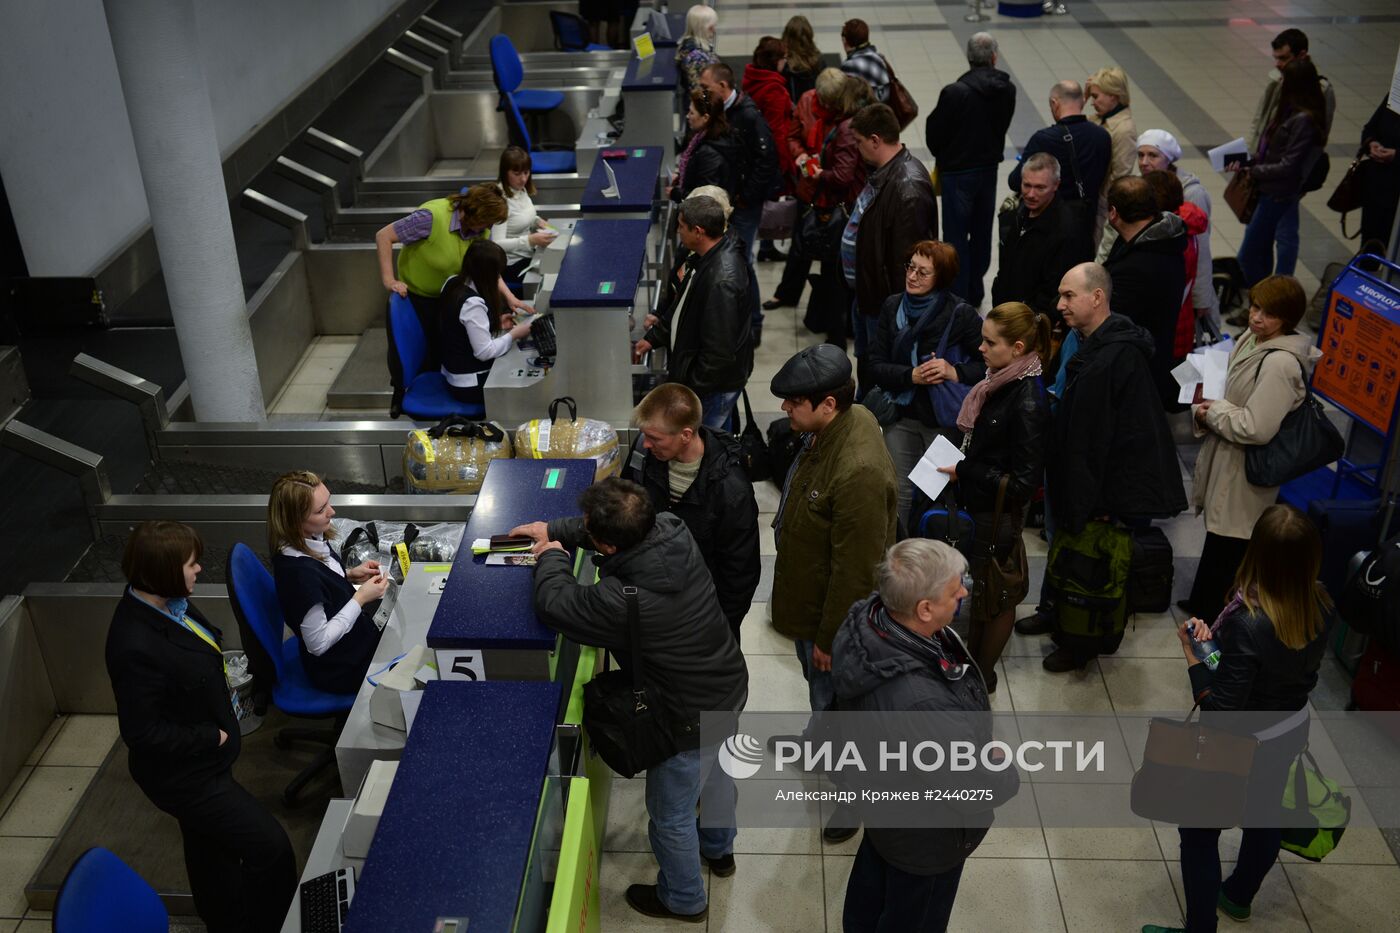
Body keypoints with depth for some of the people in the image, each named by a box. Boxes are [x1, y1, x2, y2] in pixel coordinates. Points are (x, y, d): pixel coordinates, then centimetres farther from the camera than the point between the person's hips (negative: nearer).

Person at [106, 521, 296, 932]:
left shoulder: (164, 601, -9)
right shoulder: (136, 647, -36)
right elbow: (142, 732, -28)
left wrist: (223, 694, 0)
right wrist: (214, 737, -19)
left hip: (199, 762, 9)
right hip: (186, 775, -9)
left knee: (211, 851, 29)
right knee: (271, 848, 1)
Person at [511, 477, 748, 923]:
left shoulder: (620, 602, -39)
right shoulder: (671, 528, -18)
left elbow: (553, 603, -20)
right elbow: (622, 529, 5)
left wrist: (553, 555, -2)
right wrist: (552, 530, 4)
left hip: (693, 718, -8)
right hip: (731, 684, 8)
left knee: (670, 815, 20)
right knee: (714, 768, 35)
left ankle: (683, 899, 46)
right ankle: (719, 848, 63)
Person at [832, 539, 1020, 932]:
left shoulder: (867, 616, -24)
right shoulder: (923, 707, -48)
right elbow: (979, 791, -34)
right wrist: (1008, 774, -13)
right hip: (924, 834, -7)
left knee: (873, 870, 36)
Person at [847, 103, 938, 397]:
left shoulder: (908, 188, -29)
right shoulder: (882, 171, 4)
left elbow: (909, 257, -27)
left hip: (886, 299, -10)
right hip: (867, 290, 10)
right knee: (865, 362, 26)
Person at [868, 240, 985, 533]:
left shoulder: (961, 314, -12)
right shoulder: (893, 306, 1)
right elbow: (876, 365, -1)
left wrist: (955, 372, -24)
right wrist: (911, 376, -17)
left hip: (944, 420, -3)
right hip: (901, 416, 3)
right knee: (899, 496, 8)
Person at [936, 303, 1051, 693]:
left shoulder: (1028, 402, -28)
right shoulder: (1001, 381, -2)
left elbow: (1024, 480, -26)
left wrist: (965, 473, -21)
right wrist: (961, 467, 2)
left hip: (999, 514, -8)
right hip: (977, 504, 8)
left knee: (994, 594, 12)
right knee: (978, 585, 23)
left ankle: (982, 675, 31)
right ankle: (970, 658, 42)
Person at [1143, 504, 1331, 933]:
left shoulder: (1247, 624, -37)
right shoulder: (1319, 602, -16)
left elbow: (1223, 712, -30)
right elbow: (1306, 670, 2)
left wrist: (1193, 654, -23)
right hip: (1292, 731, 7)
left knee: (1199, 833, 14)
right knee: (1264, 813, 29)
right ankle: (1239, 896, 55)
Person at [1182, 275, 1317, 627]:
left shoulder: (1280, 363, -27)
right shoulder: (1252, 339, 2)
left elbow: (1256, 428, -27)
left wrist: (1213, 412, -13)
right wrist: (1205, 409, -2)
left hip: (1246, 471, -9)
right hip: (1226, 460, 9)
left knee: (1225, 548, 6)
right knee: (1217, 536, 23)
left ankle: (1211, 614, 22)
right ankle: (1203, 603, 40)